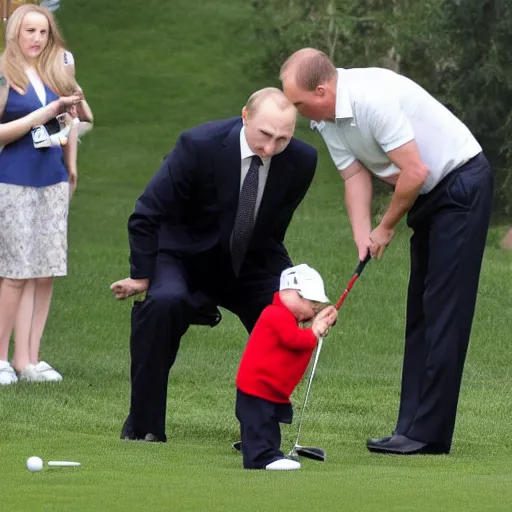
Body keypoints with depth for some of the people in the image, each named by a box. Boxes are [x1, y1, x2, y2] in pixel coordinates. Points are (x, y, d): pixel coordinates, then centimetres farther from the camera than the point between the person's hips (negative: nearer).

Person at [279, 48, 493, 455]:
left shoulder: (372, 98, -28)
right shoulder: (326, 118, 1)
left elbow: (415, 171, -26)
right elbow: (356, 176, 2)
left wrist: (387, 228, -11)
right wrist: (363, 239, -12)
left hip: (462, 184, -10)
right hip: (429, 196, 10)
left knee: (444, 310, -11)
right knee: (421, 311, 9)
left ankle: (429, 433, -12)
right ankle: (415, 427, 11)